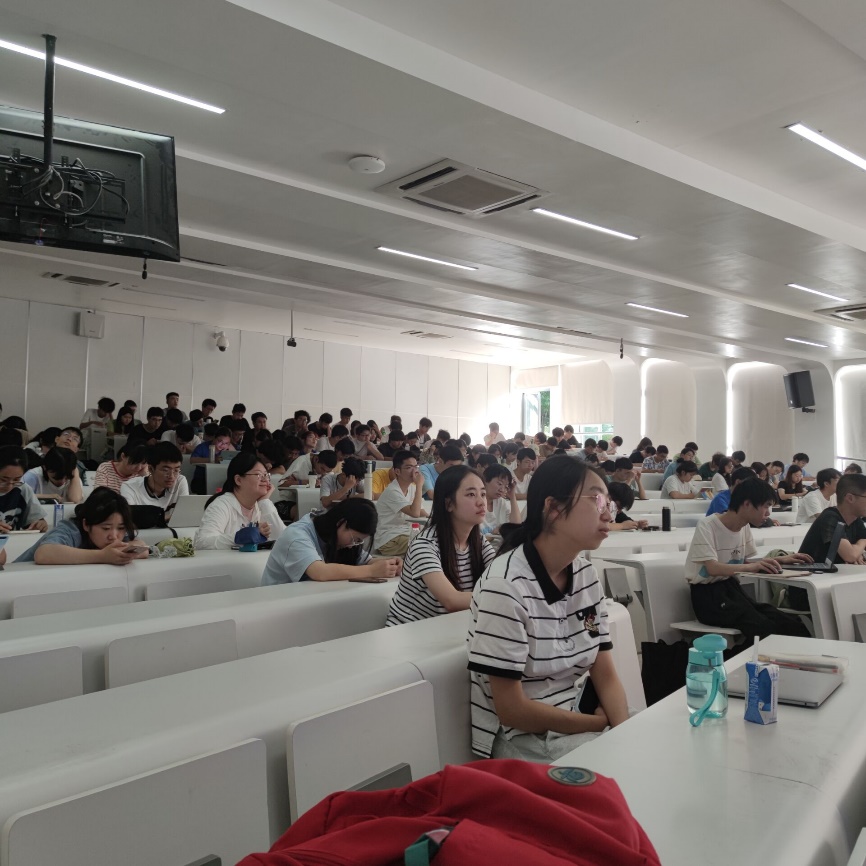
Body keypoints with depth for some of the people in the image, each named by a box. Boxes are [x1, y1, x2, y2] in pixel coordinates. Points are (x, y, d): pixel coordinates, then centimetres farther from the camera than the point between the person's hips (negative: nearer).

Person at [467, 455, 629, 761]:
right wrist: (601, 723, -9)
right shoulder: (506, 586, -23)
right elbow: (512, 709, -20)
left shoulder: (587, 576, 0)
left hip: (571, 727, 6)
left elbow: (606, 676, 2)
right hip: (521, 741, -6)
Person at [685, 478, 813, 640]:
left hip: (731, 587, 7)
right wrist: (751, 567, -42)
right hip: (707, 593, -7)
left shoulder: (745, 527, 5)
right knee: (765, 628, -28)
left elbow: (744, 561, 16)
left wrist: (779, 560, 3)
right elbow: (712, 568, -27)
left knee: (790, 625, -16)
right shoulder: (707, 525, -17)